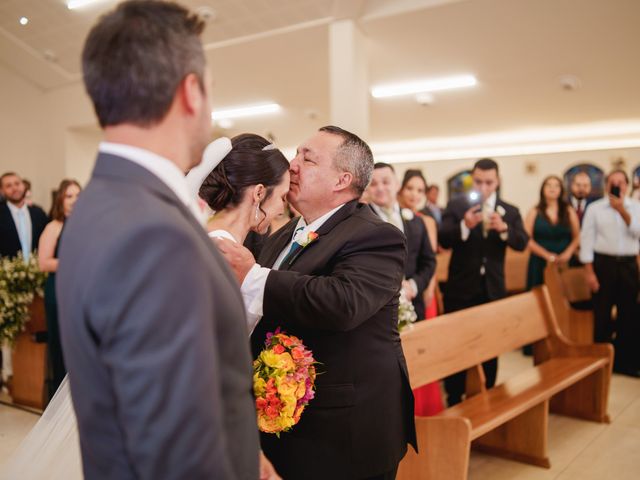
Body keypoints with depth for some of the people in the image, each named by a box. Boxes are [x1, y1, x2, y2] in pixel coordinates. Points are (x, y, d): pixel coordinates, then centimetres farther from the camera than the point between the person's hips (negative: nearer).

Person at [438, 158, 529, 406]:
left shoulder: (510, 211, 4)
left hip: (493, 290, 3)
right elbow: (443, 239, -14)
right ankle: (454, 400, 18)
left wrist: (503, 229, -28)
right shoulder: (456, 206, -4)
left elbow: (522, 243, -8)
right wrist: (464, 225, -33)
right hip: (461, 288, -2)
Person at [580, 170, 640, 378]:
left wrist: (623, 211, -18)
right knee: (602, 314, 4)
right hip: (603, 263, -2)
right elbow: (587, 239, -4)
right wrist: (589, 272, -9)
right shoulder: (595, 208, -1)